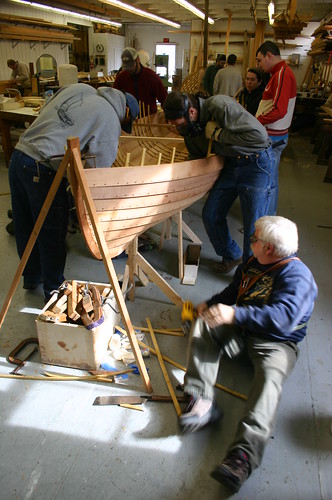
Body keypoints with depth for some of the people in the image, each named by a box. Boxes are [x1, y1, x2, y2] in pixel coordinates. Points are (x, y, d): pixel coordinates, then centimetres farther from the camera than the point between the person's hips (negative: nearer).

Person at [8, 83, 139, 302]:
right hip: (43, 170, -8)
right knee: (52, 233, 8)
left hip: (19, 154, 8)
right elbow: (99, 168, -9)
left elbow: (45, 111, 16)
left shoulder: (78, 87, 15)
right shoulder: (111, 121, -5)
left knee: (25, 226, 21)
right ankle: (54, 290, 26)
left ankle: (32, 276, 42)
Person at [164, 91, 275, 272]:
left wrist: (218, 134, -25)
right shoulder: (189, 127, -2)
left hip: (257, 163, -7)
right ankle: (231, 255, 31)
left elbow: (259, 135, -31)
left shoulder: (220, 105, -26)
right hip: (230, 163, 8)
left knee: (253, 228, -5)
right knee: (211, 215, 7)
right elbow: (196, 157, 15)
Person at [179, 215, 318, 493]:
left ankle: (244, 454, -48)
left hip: (277, 342, -7)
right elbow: (233, 292, 25)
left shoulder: (297, 276, -17)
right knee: (203, 325, -14)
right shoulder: (253, 263, 9)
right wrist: (211, 305, 8)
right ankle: (202, 402, -29)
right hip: (240, 333, 7)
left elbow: (281, 317, -34)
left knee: (270, 377, -35)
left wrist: (234, 314, -44)